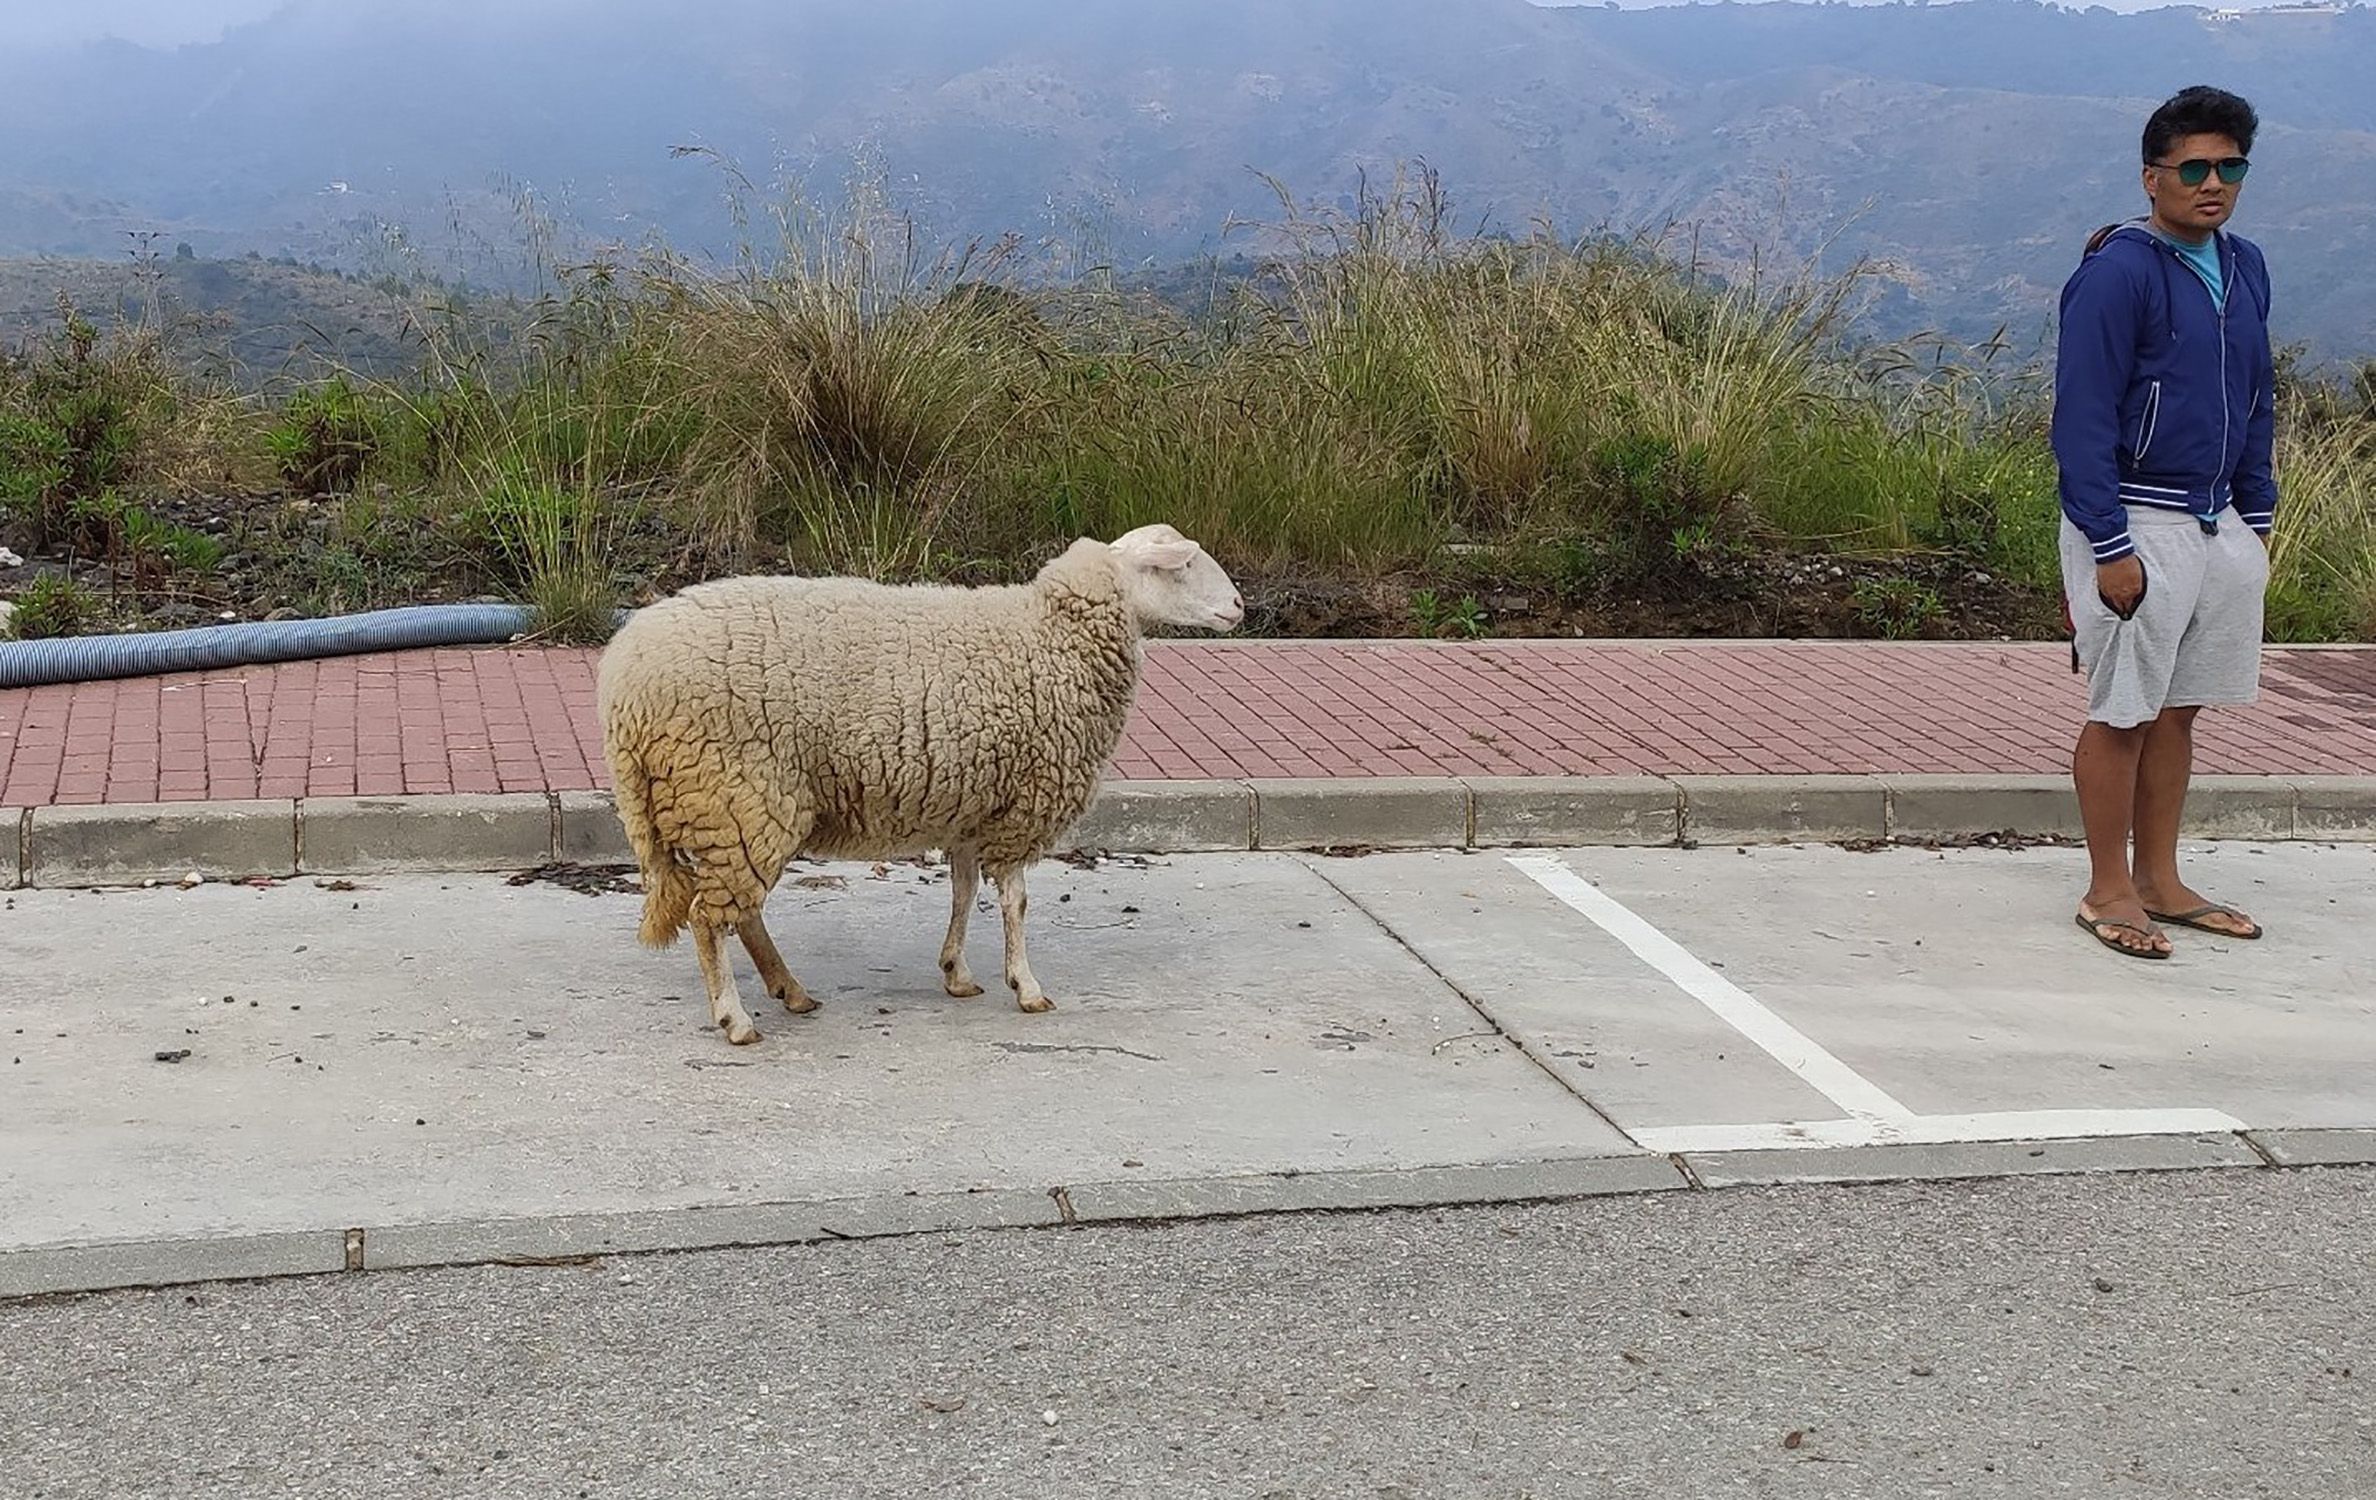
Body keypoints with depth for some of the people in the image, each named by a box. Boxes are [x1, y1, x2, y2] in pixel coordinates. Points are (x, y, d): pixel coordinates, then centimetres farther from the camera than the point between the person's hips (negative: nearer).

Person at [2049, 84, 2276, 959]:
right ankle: (2109, 893, 11)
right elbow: (2082, 418, -15)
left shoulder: (2243, 268, 10)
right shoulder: (2117, 272, -13)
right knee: (2124, 713, 0)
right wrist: (2110, 547, -18)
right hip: (2137, 524, -7)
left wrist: (2258, 517, 15)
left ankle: (2159, 881, 23)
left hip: (2218, 526, 7)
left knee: (2180, 708, 13)